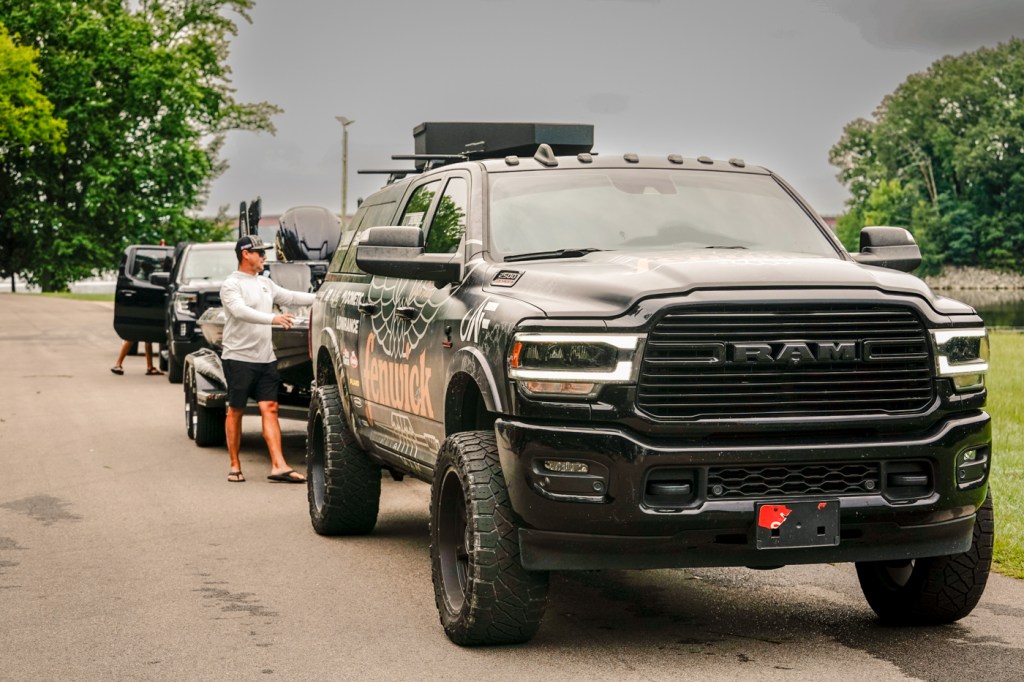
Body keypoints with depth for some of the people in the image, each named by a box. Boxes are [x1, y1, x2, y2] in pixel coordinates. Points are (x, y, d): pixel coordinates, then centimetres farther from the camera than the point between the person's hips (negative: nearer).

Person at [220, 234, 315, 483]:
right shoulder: (231, 285, -8)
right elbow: (241, 311, -24)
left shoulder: (266, 284, 16)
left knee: (269, 408, -3)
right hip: (238, 357, -6)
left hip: (265, 359, 6)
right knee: (235, 411, 2)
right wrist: (273, 319, -34)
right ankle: (235, 465, 11)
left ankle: (278, 465, -11)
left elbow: (290, 297, 23)